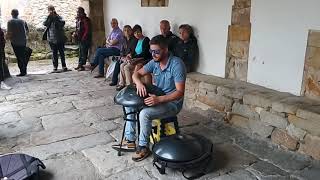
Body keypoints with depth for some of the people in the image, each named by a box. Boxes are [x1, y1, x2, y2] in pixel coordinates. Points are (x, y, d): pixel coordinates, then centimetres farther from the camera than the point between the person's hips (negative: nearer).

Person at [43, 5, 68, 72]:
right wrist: (49, 16, -16)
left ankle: (64, 66, 11)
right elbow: (45, 24, -11)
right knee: (54, 53, 5)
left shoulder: (58, 17, 3)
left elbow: (62, 23, -16)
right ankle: (55, 67, 10)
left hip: (60, 38, -1)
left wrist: (56, 17, -17)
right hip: (52, 39, 1)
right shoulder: (48, 18, 8)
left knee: (62, 53, 4)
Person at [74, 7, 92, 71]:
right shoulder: (78, 20, 14)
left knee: (83, 52, -6)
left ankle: (81, 65, -3)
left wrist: (83, 38, -18)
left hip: (85, 39, -9)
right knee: (80, 52, 12)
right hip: (80, 39, 9)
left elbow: (87, 30, -17)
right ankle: (80, 65, 18)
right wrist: (75, 34, 3)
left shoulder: (86, 20, -13)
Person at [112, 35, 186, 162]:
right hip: (157, 98, 8)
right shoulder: (154, 62, -1)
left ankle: (143, 147, -7)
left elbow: (180, 92, -27)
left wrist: (159, 99, -38)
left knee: (144, 113, -28)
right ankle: (130, 140, 6)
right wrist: (139, 83, -23)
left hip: (172, 103, -8)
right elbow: (136, 74, 2)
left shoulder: (176, 64, -23)